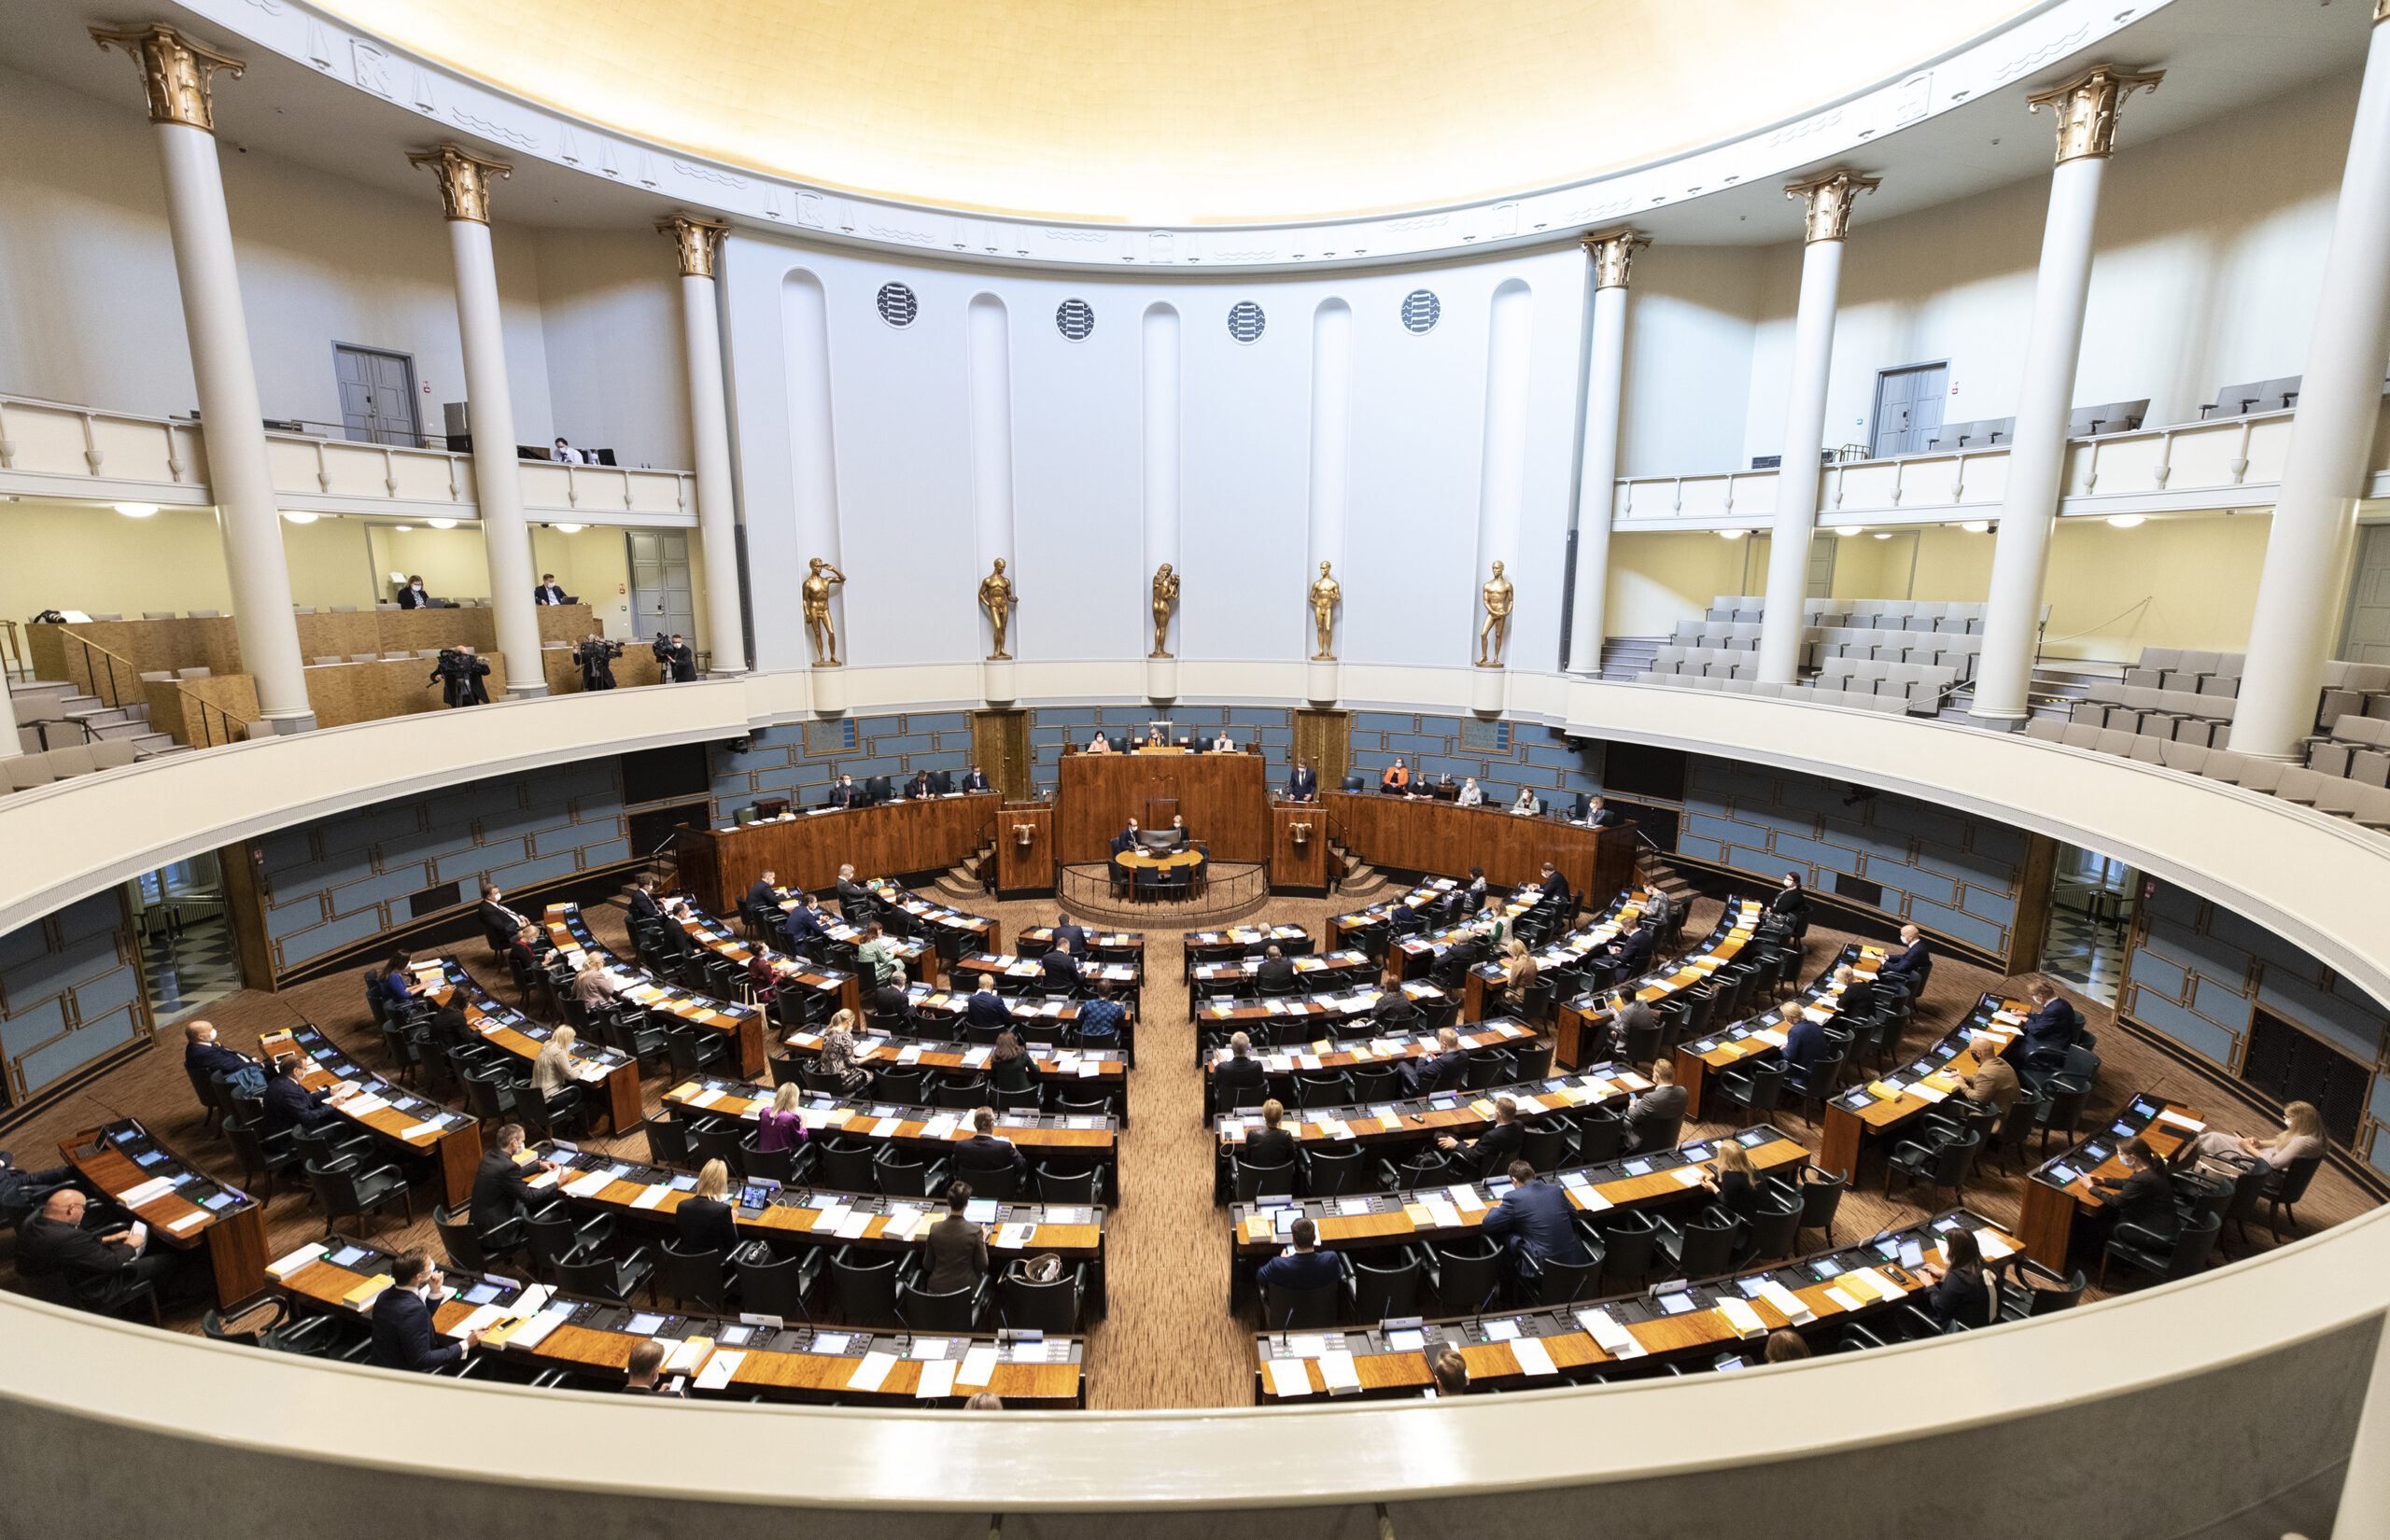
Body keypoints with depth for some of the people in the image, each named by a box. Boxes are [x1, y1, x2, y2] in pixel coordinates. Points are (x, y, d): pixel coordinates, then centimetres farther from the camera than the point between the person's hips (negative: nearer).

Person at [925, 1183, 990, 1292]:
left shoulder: (935, 1228, -12)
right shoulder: (975, 1231, -20)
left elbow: (928, 1265, -2)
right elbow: (982, 1266, -8)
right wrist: (983, 1241, 5)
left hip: (937, 1289, 3)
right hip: (965, 1286, -3)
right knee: (984, 1273, 27)